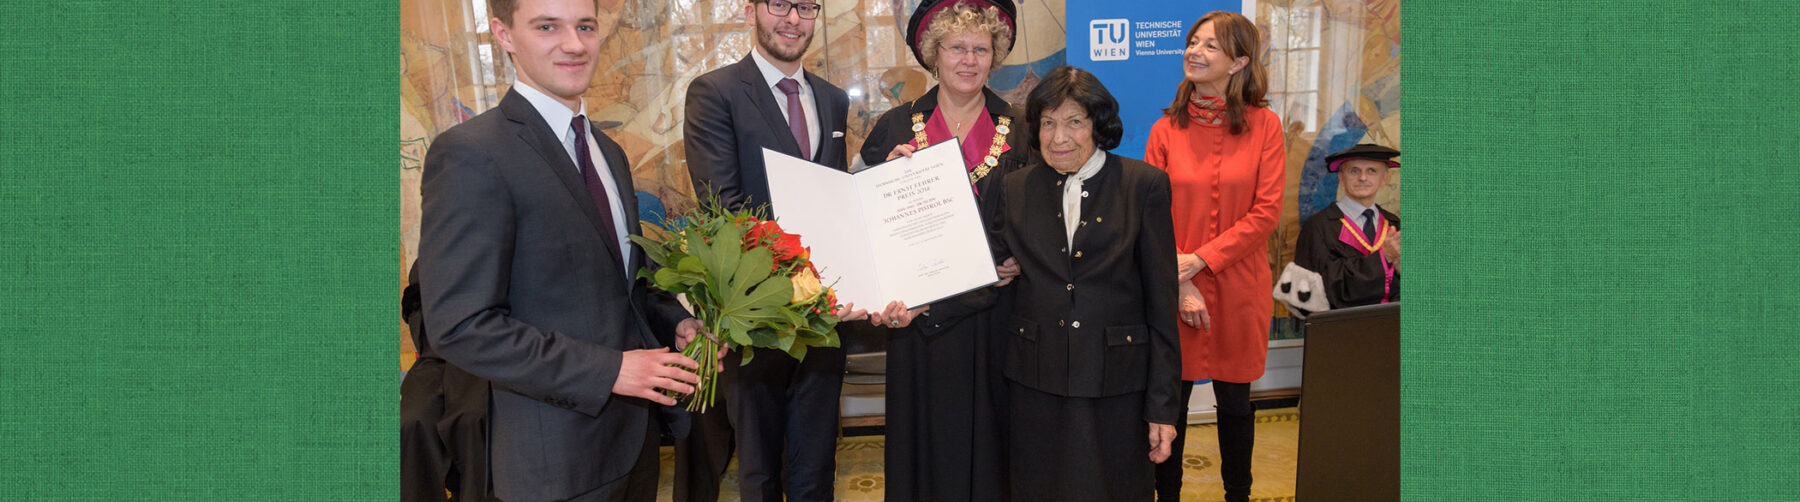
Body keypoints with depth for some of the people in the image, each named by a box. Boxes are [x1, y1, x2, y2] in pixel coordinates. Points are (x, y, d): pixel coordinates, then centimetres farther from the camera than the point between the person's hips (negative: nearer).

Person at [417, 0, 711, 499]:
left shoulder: (609, 152, 11)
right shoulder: (470, 154, -16)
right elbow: (460, 327, -21)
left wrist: (675, 323, 0)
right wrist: (609, 370, -22)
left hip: (636, 428, 8)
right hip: (560, 457, -7)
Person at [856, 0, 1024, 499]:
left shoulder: (1019, 132, 3)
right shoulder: (895, 128, 3)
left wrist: (1018, 259, -14)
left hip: (993, 315, 0)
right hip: (916, 312, 0)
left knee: (987, 439, 7)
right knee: (927, 441, 7)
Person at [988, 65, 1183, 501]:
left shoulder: (1144, 186, -3)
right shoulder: (1016, 189, 6)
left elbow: (1161, 301, -4)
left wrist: (1163, 404, -5)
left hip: (1116, 387, -2)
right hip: (1035, 386, 2)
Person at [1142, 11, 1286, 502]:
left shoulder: (1264, 125, -2)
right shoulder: (1166, 130, 0)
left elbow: (1266, 211, -7)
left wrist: (1201, 259, -14)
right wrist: (1180, 286, -12)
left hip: (1239, 290, 0)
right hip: (1176, 292, 0)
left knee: (1235, 403, 12)